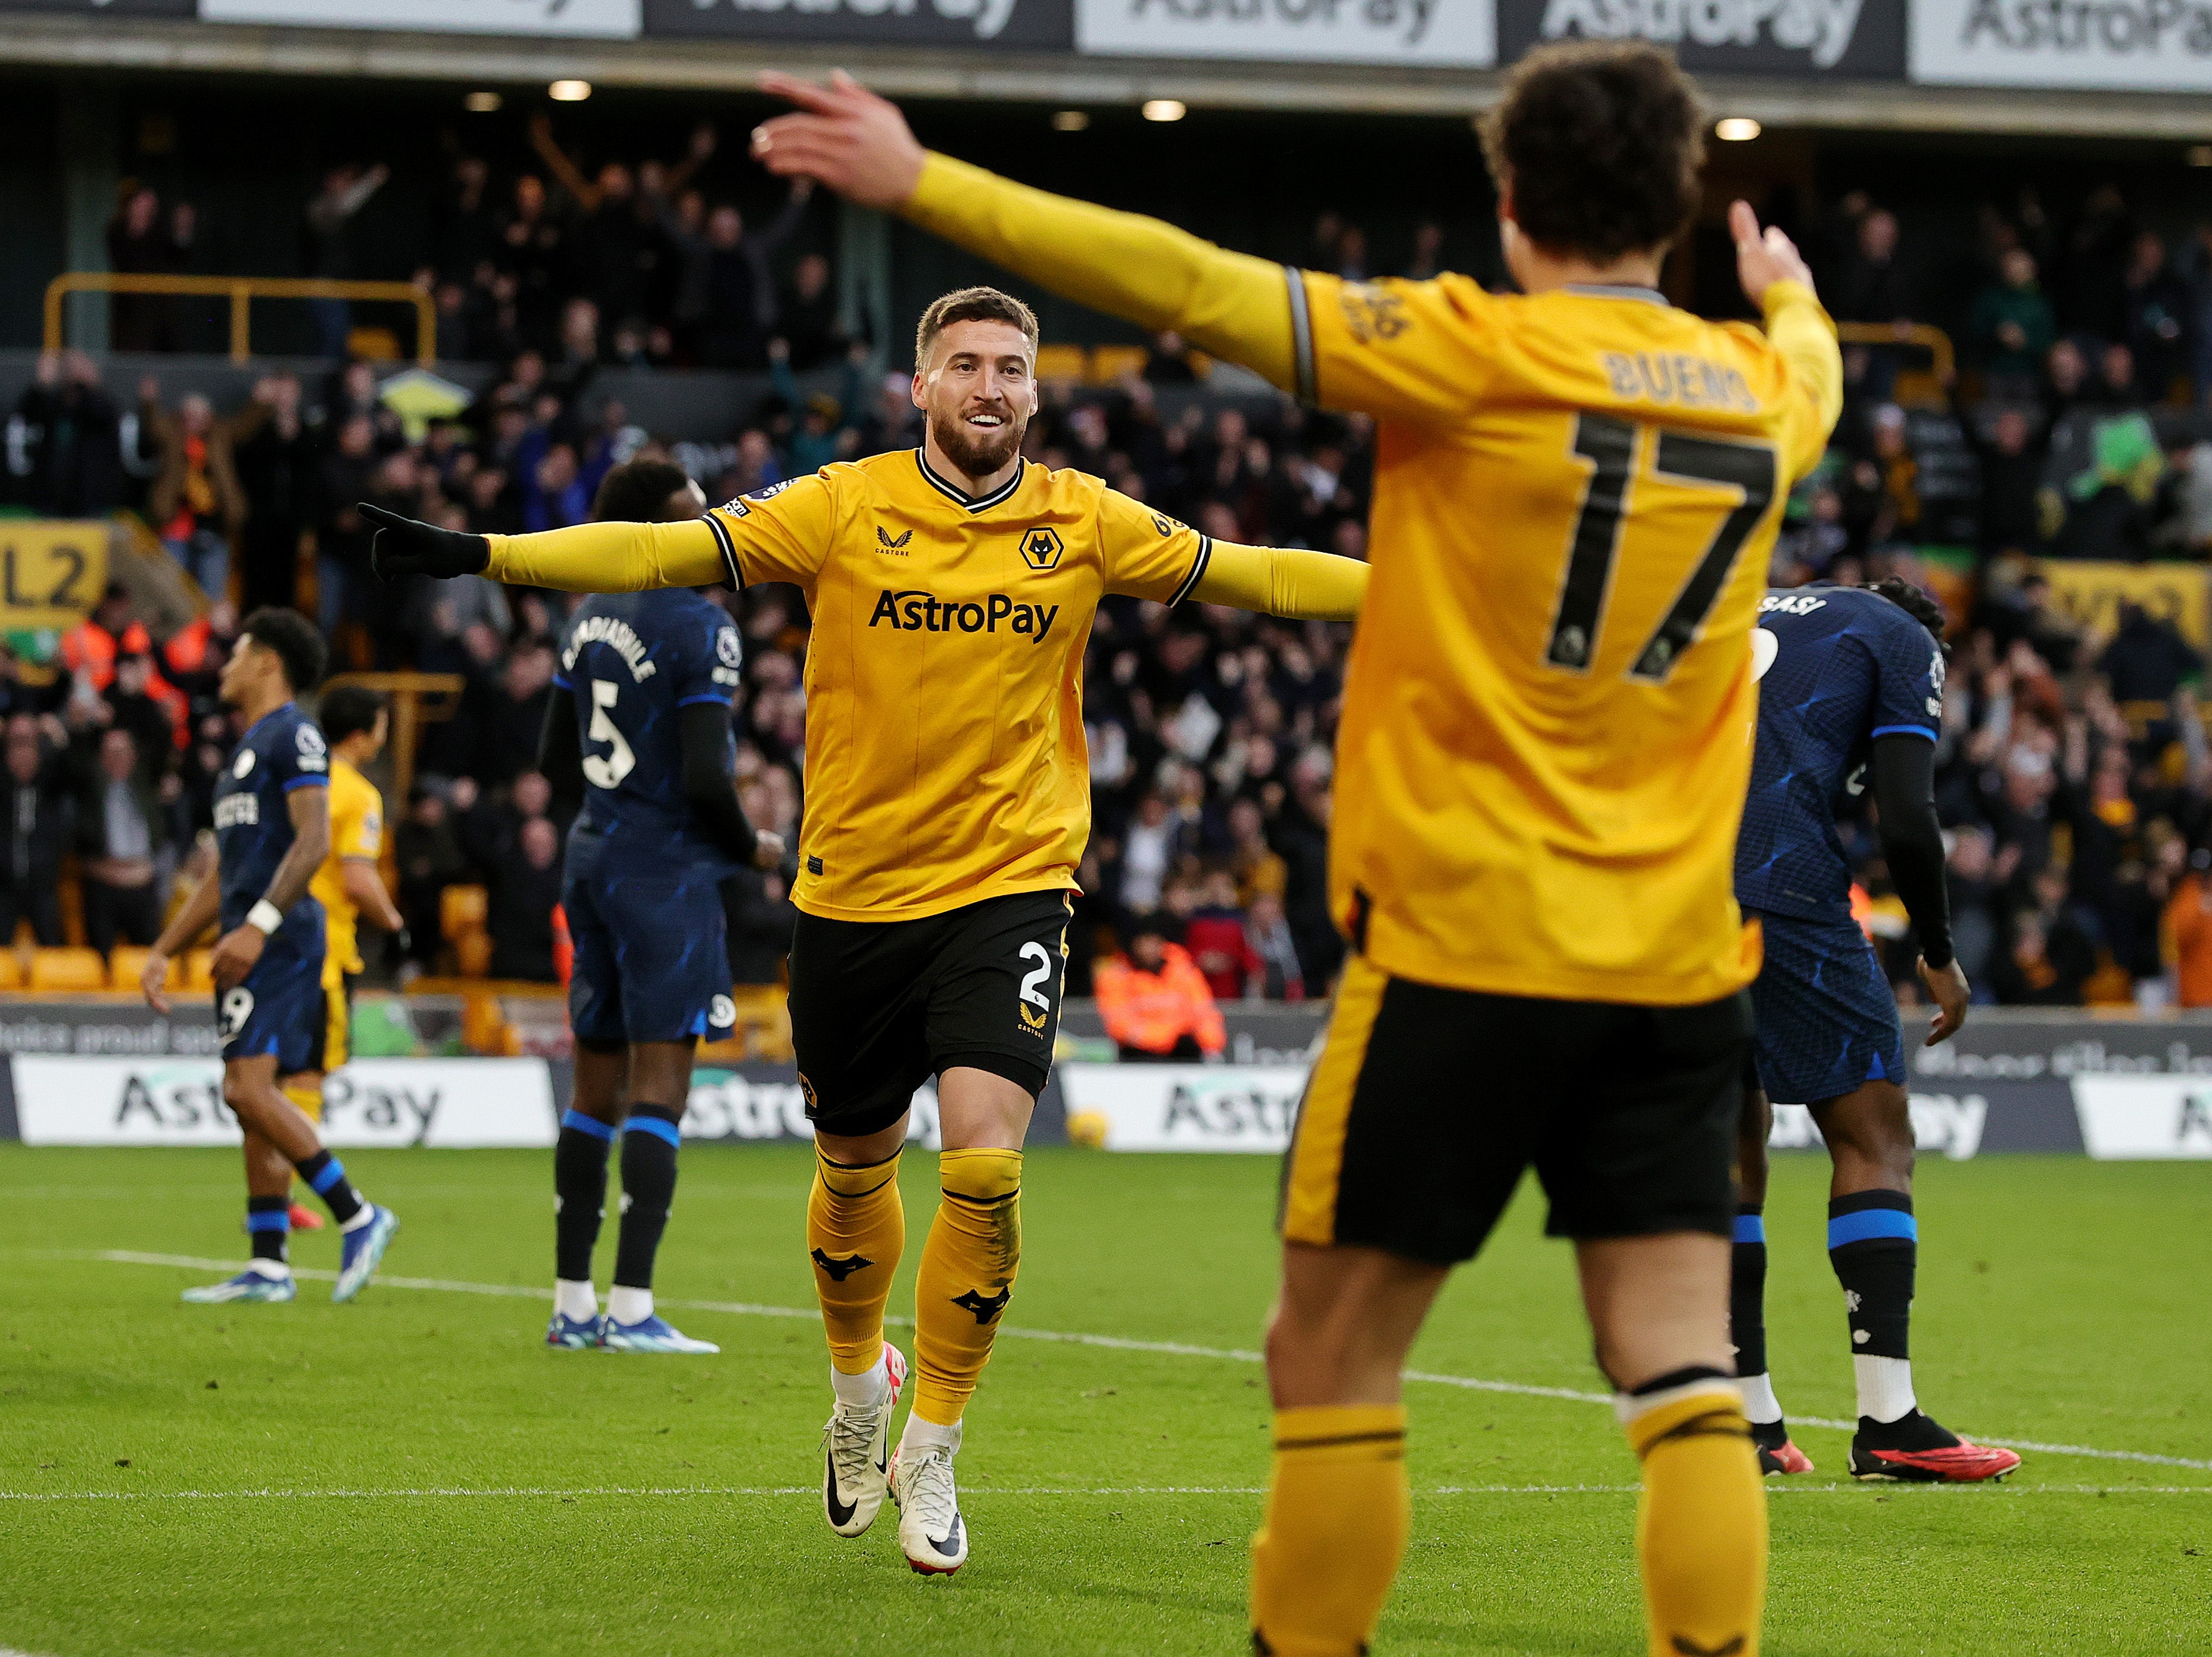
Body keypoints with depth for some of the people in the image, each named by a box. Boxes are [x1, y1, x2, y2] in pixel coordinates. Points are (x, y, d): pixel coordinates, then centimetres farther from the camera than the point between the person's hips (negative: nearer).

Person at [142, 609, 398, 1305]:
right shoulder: (246, 751, 25)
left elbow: (313, 841, -18)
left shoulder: (294, 736, -6)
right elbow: (223, 876, 28)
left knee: (249, 1088, -19)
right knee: (254, 1099, 6)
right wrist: (162, 951, 24)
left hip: (280, 939, -10)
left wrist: (257, 925, -26)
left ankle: (357, 1217, -15)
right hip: (249, 947, 10)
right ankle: (268, 1267, 5)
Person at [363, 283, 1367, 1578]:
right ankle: (858, 1381, 44)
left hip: (1010, 887, -1)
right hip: (855, 890, 1)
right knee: (855, 1170, 14)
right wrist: (482, 556, -19)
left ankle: (931, 1455, 0)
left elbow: (1251, 575, 3)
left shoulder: (1083, 523, 0)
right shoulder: (847, 509, -4)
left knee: (985, 1165, -17)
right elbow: (671, 552, -10)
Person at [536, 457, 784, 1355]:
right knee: (658, 1087, -7)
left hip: (591, 859, 8)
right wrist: (750, 846, -3)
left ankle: (572, 1304, 13)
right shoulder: (700, 627, -14)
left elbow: (556, 764, 17)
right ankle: (631, 1308, -10)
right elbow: (705, 778, -20)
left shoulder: (588, 620, 12)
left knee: (597, 1088, 12)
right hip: (666, 869, -8)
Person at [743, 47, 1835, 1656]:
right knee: (1688, 1387, 2)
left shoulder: (1471, 356, -8)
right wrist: (1790, 285, 57)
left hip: (1463, 941, -4)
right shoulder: (1756, 383, 8)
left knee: (1331, 1363, 6)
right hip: (1675, 965, 4)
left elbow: (1189, 286, -13)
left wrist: (921, 182, -9)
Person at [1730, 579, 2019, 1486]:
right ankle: (1887, 1426, -7)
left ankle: (1750, 1422, 15)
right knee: (1875, 1134, 2)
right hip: (1780, 887, -6)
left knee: (1734, 1144, 16)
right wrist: (1939, 956, 12)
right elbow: (1906, 822, 0)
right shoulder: (1905, 640, 13)